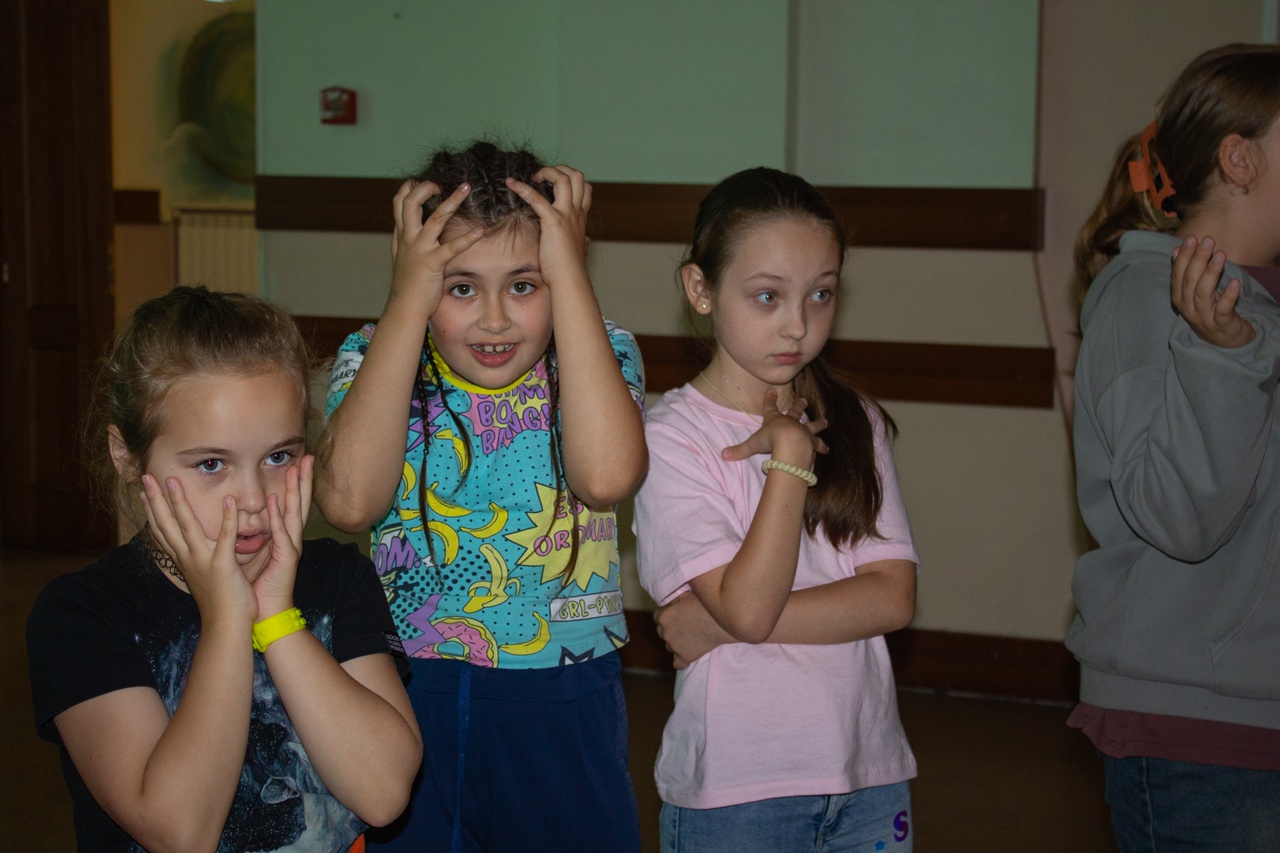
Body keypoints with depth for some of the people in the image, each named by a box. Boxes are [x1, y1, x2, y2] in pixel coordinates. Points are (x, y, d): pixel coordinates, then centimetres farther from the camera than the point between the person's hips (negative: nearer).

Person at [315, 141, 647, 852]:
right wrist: (409, 297, -19)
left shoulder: (600, 359, -5)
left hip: (561, 707, 0)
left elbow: (605, 475, -28)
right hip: (408, 702, 1)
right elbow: (349, 500, -24)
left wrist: (568, 274, -23)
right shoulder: (372, 360, -4)